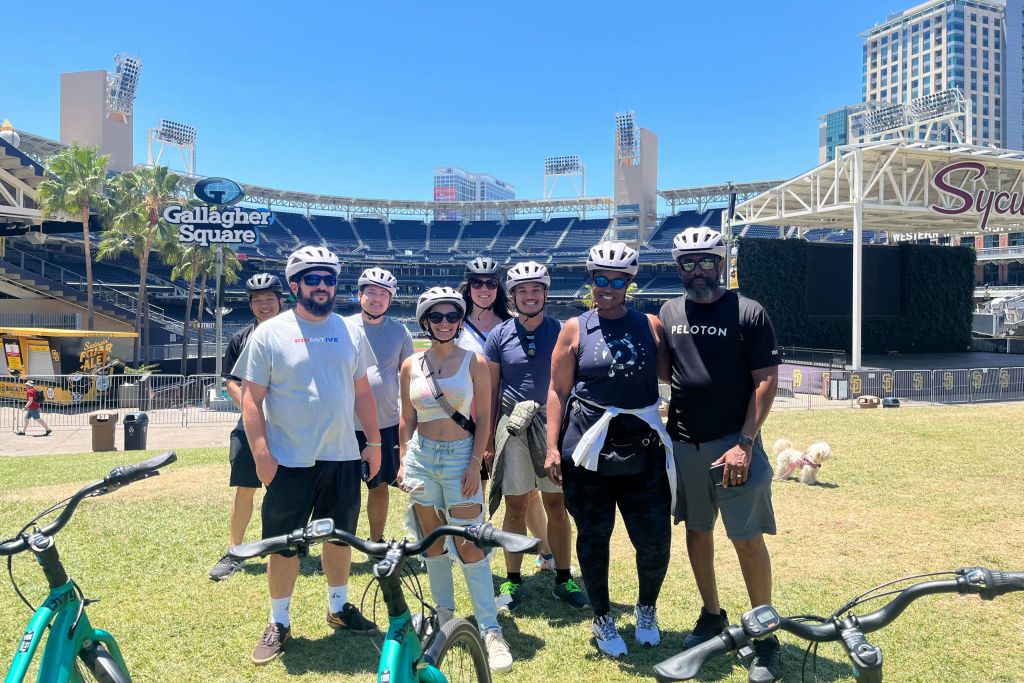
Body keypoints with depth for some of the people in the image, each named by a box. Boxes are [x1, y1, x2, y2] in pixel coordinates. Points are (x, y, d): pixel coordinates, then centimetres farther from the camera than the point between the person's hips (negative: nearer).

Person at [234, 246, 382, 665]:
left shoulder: (350, 332, 6)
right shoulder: (269, 333, -5)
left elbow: (362, 390, 11)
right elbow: (251, 397, -7)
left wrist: (374, 442, 8)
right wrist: (261, 454, -14)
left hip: (342, 457, 4)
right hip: (289, 461, -3)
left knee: (339, 535, 15)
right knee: (284, 544, 6)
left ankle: (339, 607, 34)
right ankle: (279, 622, 24)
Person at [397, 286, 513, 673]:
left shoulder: (473, 362, -3)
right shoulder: (410, 366, 5)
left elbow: (483, 417, -3)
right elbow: (407, 419, 10)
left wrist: (475, 464, -10)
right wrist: (404, 461, 3)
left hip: (461, 457, -3)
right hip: (421, 457, 3)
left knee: (470, 545, -7)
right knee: (432, 542, 12)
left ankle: (490, 631, 0)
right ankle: (444, 615, 29)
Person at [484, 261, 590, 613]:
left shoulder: (562, 332, 1)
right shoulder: (500, 334, 2)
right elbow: (491, 390, 5)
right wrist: (488, 439, 2)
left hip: (554, 425, 0)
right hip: (512, 426, 0)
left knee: (557, 506, 7)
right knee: (515, 507, 7)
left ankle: (563, 580, 21)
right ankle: (512, 580, 19)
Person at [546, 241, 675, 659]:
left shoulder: (649, 325, 7)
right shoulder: (575, 329, 2)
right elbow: (558, 390, 1)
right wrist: (552, 447, -4)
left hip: (642, 448, 1)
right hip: (588, 450, -1)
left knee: (655, 540, 2)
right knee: (593, 537, 9)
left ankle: (647, 609, 32)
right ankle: (602, 619, 32)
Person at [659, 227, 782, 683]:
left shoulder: (748, 313, -5)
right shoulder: (668, 313, 6)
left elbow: (766, 381, -7)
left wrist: (745, 444, -14)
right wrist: (661, 433, 5)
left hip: (734, 444, -4)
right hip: (683, 444, 4)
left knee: (747, 539, -1)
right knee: (697, 530, 14)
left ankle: (765, 637, 14)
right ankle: (712, 615, 32)